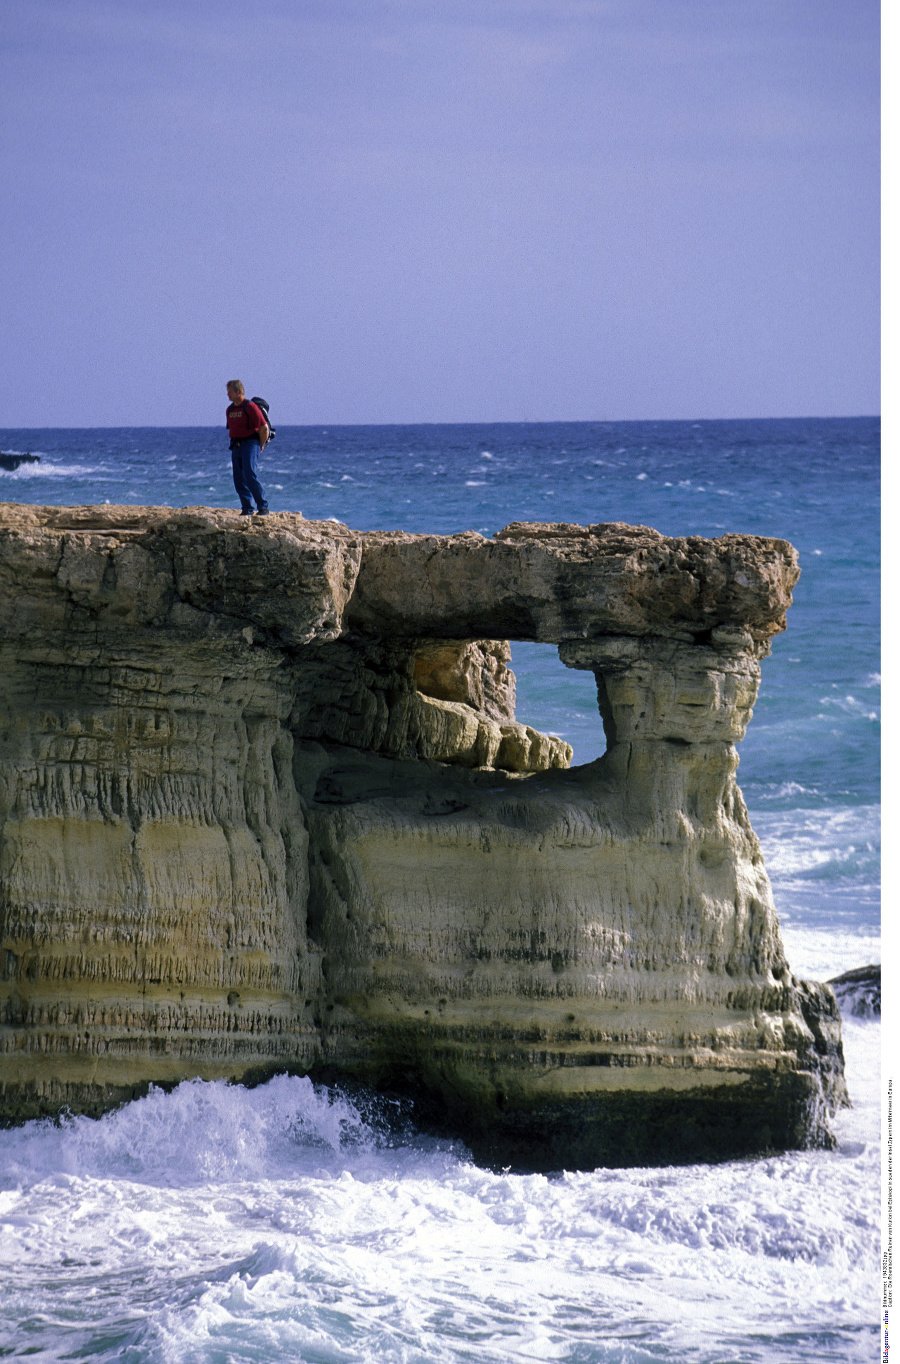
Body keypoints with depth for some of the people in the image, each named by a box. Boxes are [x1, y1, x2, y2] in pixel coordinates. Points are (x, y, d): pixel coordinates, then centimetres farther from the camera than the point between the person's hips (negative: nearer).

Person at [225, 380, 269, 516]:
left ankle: (263, 507, -12)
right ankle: (247, 508, 8)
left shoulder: (250, 407, -12)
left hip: (250, 443, -8)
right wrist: (235, 443, 16)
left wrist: (261, 445, -4)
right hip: (236, 446, 8)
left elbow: (264, 428, -11)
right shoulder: (229, 410, 13)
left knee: (251, 475, -17)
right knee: (239, 479, 3)